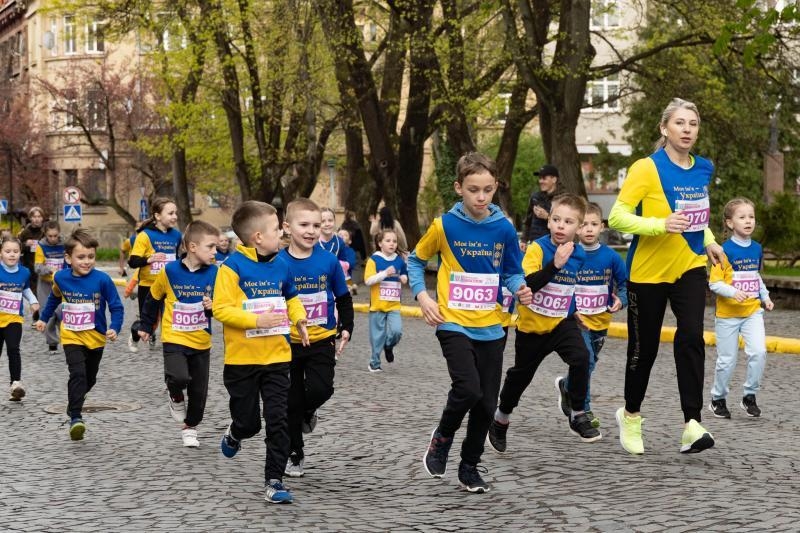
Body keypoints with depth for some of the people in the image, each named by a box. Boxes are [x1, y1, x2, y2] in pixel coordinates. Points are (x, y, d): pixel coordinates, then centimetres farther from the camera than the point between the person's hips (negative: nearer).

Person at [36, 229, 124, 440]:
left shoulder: (102, 280, -17)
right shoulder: (61, 278, -8)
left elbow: (117, 307, -12)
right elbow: (54, 298, 15)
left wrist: (114, 328, -27)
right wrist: (44, 318, 23)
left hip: (96, 337, 0)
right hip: (71, 337, 0)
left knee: (89, 378, 16)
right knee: (78, 374, -20)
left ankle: (74, 404, 44)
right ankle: (75, 417, -19)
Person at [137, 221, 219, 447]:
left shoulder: (213, 273, -8)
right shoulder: (170, 272, -10)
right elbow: (154, 298, 6)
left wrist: (213, 306, -21)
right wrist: (146, 326, 15)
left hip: (201, 342, 3)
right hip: (174, 338, -2)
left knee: (199, 391, 9)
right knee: (179, 377, -26)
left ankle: (190, 427, 33)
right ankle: (176, 397, 10)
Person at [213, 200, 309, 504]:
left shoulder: (281, 265, 5)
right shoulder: (233, 267, -13)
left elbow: (291, 297, 22)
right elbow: (221, 309, -17)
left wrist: (299, 319, 4)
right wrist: (257, 320, -24)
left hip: (276, 356, 4)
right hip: (242, 357, -4)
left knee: (279, 420, -3)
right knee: (249, 421, 8)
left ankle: (274, 480, 4)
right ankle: (234, 435, 44)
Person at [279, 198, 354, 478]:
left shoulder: (329, 261, -5)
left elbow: (343, 298, 8)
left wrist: (346, 329, 1)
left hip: (322, 340, 0)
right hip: (288, 343, 0)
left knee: (320, 389, -19)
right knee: (292, 402, 7)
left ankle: (308, 412, 17)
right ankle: (295, 455, 25)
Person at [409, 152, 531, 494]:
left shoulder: (504, 229, 0)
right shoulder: (444, 226, -6)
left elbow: (511, 273, 10)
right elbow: (415, 261, 7)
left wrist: (520, 289, -11)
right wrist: (422, 296, -7)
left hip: (490, 327, 3)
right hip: (454, 323, -3)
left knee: (487, 402, 6)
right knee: (468, 388, -21)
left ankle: (470, 467, 24)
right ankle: (442, 437, 9)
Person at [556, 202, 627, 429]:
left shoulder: (610, 257, -3)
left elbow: (624, 283, 5)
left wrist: (621, 300, -14)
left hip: (601, 320, 4)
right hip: (576, 319, -4)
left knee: (588, 363, 16)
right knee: (585, 360, -17)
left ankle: (566, 385, 44)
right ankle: (583, 410, 0)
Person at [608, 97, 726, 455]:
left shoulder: (704, 169, 5)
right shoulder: (646, 168, -14)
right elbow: (617, 217, -20)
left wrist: (709, 241, 11)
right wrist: (661, 225, -32)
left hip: (689, 267, 4)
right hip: (648, 271, -4)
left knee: (692, 338, -16)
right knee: (644, 348, 7)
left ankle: (692, 425, -18)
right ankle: (630, 415, 31)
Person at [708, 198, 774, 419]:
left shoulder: (757, 249, 5)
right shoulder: (725, 250, -13)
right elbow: (714, 283, -14)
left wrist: (765, 296, 11)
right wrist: (733, 292, -28)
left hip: (752, 312, 4)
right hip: (728, 315, -4)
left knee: (758, 351, -15)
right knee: (727, 361, 4)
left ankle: (750, 396, 2)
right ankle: (718, 399, 25)